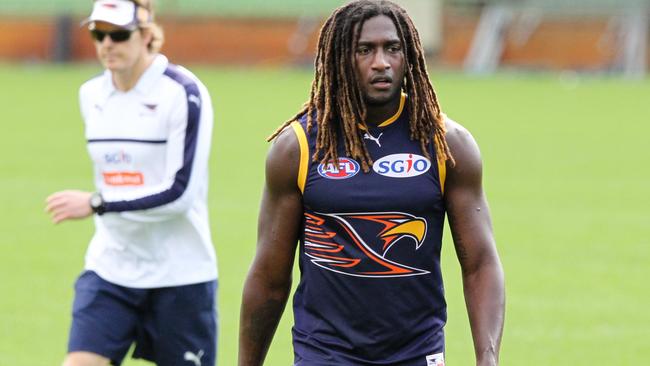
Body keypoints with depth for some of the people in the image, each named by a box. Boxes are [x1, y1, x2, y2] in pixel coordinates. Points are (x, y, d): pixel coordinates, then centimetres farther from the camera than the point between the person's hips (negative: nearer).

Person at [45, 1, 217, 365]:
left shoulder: (183, 93, -14)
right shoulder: (92, 95, 7)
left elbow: (181, 191, -20)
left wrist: (96, 204, -21)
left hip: (178, 276, -5)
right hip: (109, 268, 5)